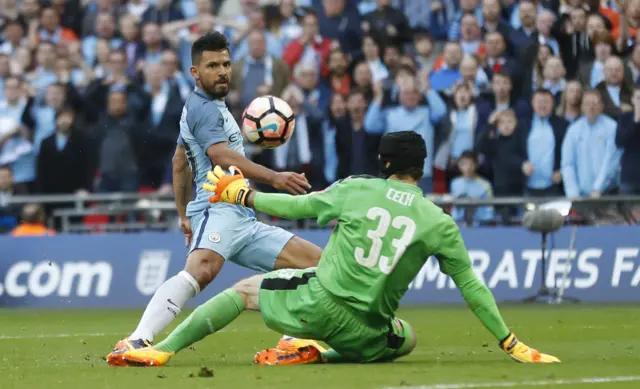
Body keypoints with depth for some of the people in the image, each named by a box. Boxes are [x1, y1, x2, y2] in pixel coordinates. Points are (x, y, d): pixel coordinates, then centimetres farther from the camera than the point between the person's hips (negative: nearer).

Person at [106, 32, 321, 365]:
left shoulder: (203, 106, 27)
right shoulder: (203, 107, -4)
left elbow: (180, 162, 36)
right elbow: (222, 155, -21)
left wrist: (183, 215, 39)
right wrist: (274, 178, -27)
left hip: (243, 221, 10)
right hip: (220, 209, -10)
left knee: (318, 262, 7)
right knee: (201, 270, -39)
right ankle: (137, 342, -53)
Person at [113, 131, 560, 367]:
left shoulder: (357, 190, -2)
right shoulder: (439, 222, -2)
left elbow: (297, 206, 7)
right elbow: (471, 285, 1)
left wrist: (241, 195, 23)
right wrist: (511, 343, 8)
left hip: (317, 302, 0)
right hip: (363, 330, 0)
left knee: (244, 290, 22)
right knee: (407, 337, 33)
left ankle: (161, 350, 11)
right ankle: (320, 354, 11)